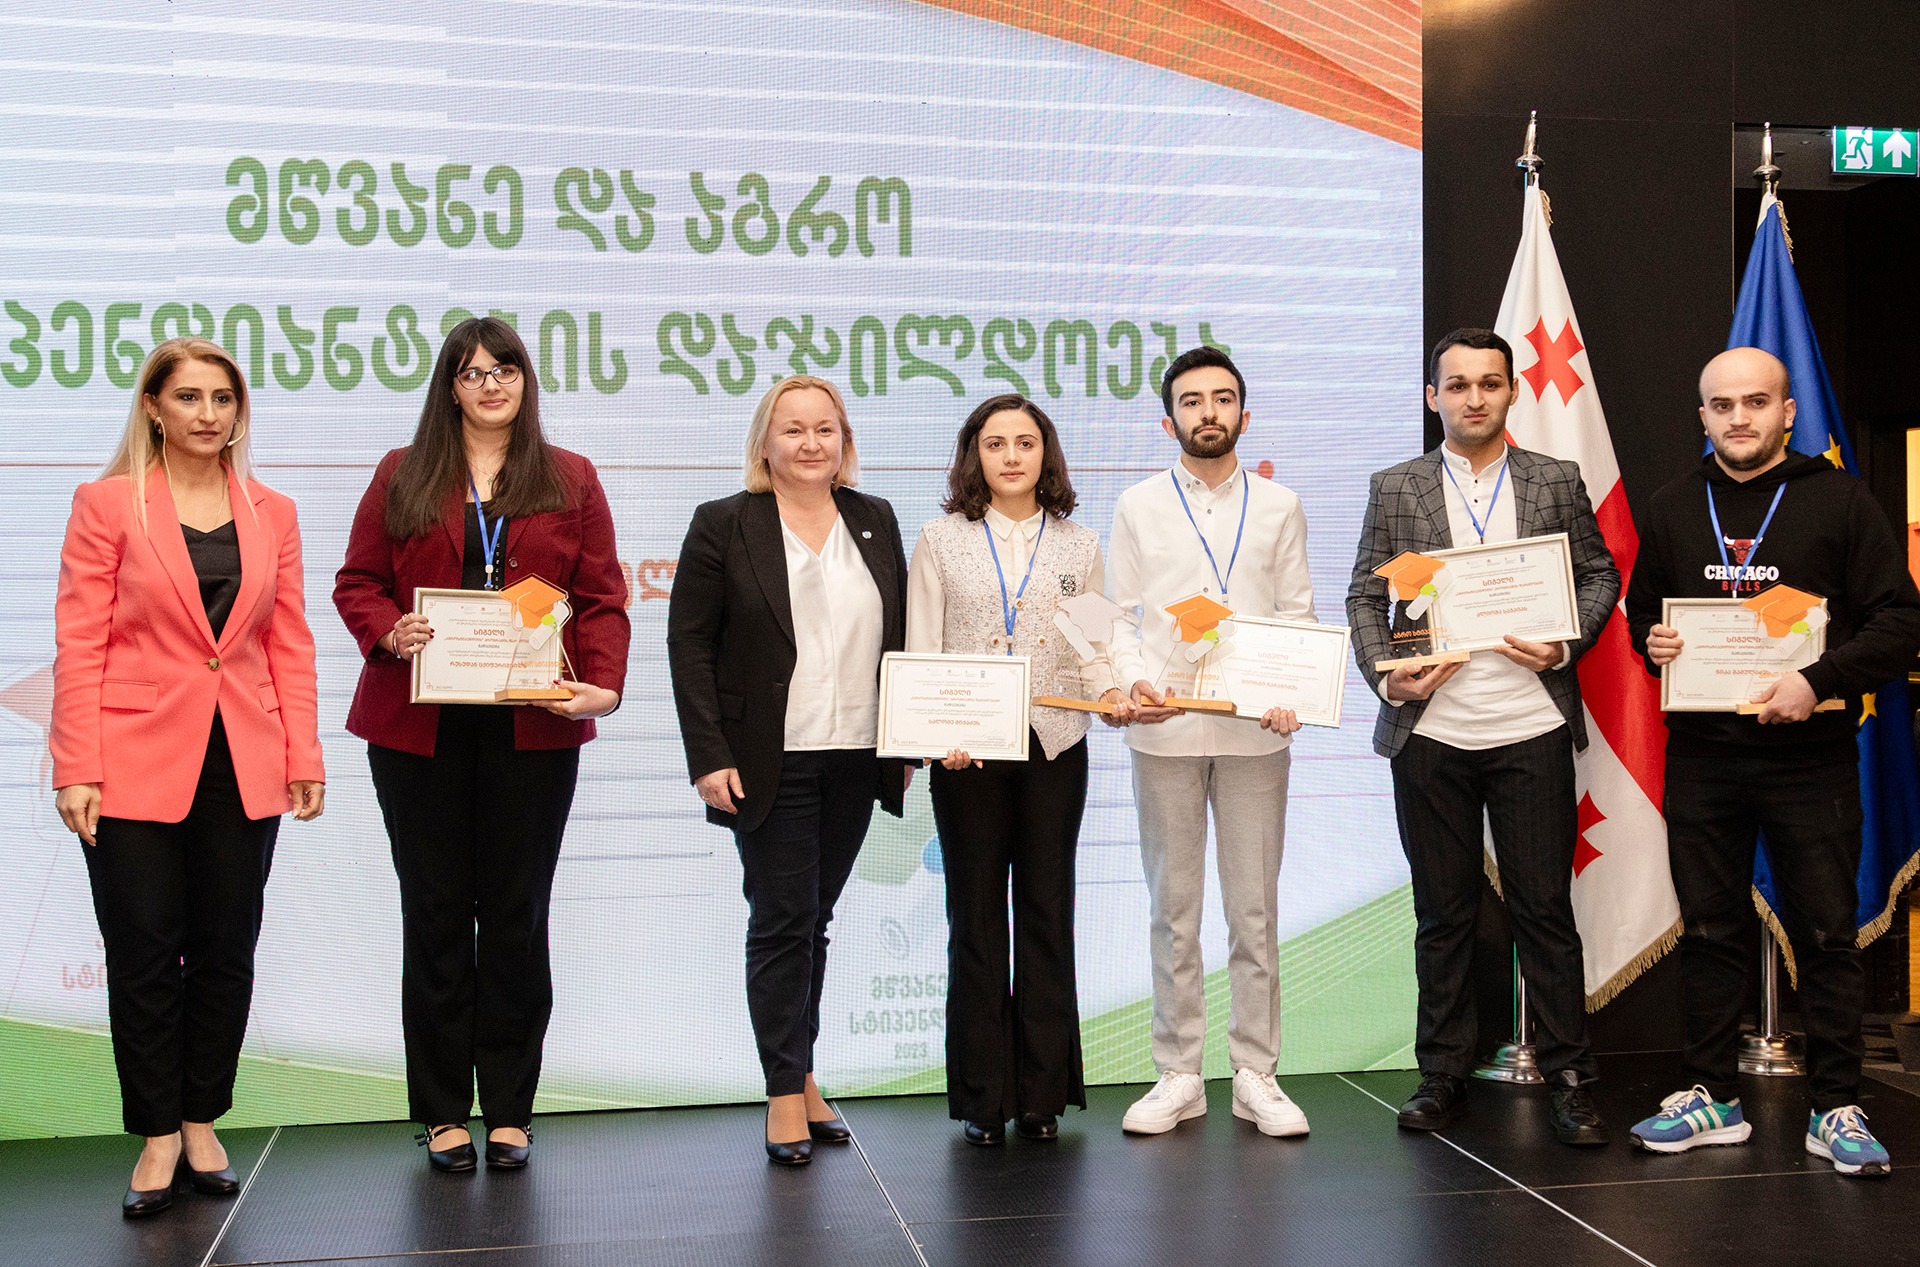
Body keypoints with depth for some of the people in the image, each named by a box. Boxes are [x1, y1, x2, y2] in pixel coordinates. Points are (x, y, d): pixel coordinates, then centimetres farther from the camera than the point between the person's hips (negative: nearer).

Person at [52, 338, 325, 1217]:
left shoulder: (272, 513, 9)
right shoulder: (107, 503, 0)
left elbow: (289, 645, 10)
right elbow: (79, 644, -4)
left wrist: (304, 757, 3)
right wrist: (77, 769, -10)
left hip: (242, 764, 3)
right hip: (137, 762, -3)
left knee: (226, 952, 8)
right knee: (144, 956, 2)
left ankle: (202, 1125, 22)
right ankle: (157, 1137, 15)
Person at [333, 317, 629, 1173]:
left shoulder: (571, 481, 9)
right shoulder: (403, 477, 10)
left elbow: (601, 598, 2)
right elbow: (356, 581, 6)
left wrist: (603, 684, -13)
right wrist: (388, 634, -15)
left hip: (532, 726, 0)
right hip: (419, 724, 0)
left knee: (517, 914, 5)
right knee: (436, 911, 5)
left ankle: (510, 1110, 14)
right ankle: (442, 1111, 14)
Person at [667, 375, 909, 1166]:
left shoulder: (876, 521, 10)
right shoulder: (724, 526, -2)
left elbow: (903, 635, 13)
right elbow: (689, 643, -5)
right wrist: (709, 758, -12)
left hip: (855, 761, 4)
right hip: (771, 765, -4)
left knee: (813, 920, 12)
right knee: (782, 921, -2)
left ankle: (801, 1073, 23)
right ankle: (786, 1093, 6)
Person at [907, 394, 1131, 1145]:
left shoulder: (1078, 546, 10)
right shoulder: (942, 542, 6)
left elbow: (1095, 649, 9)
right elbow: (919, 652, 2)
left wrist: (1113, 696, -12)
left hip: (1055, 746, 1)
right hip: (968, 750, -1)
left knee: (1047, 914, 4)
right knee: (976, 916, 3)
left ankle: (1043, 1094, 13)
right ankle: (983, 1098, 11)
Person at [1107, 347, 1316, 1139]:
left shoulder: (1279, 508, 9)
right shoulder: (1139, 508, 8)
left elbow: (1296, 615, 6)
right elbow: (1120, 616, 5)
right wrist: (1134, 680, -13)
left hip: (1253, 728, 0)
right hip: (1164, 728, 0)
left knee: (1254, 908, 2)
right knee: (1173, 909, 5)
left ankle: (1255, 1075, 11)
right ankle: (1178, 1076, 13)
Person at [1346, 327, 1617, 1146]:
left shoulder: (1557, 482, 8)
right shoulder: (1395, 489, 8)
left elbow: (1599, 574, 9)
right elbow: (1364, 596, 7)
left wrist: (1565, 646, -8)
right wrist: (1386, 675, -9)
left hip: (1531, 728, 0)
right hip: (1429, 731, 1)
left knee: (1545, 908, 2)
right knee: (1443, 911, 8)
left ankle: (1569, 1080, 11)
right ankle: (1443, 1076, 17)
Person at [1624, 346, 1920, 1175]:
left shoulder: (1838, 500, -1)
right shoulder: (1673, 509, 11)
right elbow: (1641, 611, 21)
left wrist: (1821, 679, -19)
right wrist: (1651, 642, -2)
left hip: (1809, 756, -3)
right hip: (1700, 756, 3)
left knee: (1826, 934, 2)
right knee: (1709, 929, 9)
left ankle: (1835, 1109, 11)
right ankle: (1713, 1097, 19)